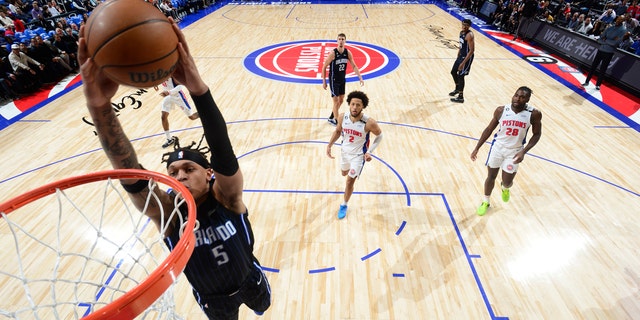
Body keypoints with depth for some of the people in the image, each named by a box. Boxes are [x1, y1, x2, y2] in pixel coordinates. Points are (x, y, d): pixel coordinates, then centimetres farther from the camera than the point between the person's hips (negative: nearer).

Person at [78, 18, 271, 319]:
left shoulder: (226, 197, -32)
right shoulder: (166, 212, -28)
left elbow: (225, 156, -52)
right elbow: (130, 174, -46)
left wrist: (199, 89, -66)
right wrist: (99, 105, -61)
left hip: (250, 281, 1)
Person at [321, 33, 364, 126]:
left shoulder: (348, 52, -5)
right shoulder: (333, 53, -19)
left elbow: (354, 66, 1)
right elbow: (324, 67, -13)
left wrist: (360, 78, -9)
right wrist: (324, 82, -13)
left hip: (342, 80, 6)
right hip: (334, 80, -6)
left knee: (341, 101, 15)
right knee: (336, 102, -5)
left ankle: (331, 118, 34)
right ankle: (336, 122, 8)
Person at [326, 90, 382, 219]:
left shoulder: (369, 122, -29)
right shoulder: (342, 117, -18)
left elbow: (379, 136, -11)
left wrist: (370, 151, -21)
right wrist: (329, 145, -8)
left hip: (359, 155, -4)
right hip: (345, 151, 5)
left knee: (350, 181, -2)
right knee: (344, 173, 27)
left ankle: (344, 205, 23)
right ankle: (354, 172, 66)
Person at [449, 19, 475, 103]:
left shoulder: (469, 35, -22)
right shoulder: (461, 32, 6)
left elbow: (472, 50, -25)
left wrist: (463, 63, -28)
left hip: (467, 57, -9)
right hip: (461, 55, 9)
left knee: (460, 75, -6)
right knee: (453, 72, 17)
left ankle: (461, 97, 4)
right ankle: (457, 89, 40)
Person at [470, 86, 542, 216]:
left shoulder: (534, 114, -15)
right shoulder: (501, 110, -12)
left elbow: (537, 134, -3)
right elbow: (489, 129, -1)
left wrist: (524, 151, -17)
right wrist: (476, 148, -3)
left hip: (515, 151, -1)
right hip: (498, 146, 1)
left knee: (507, 182, 5)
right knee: (491, 176, 8)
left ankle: (505, 189, 45)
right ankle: (486, 201, 31)